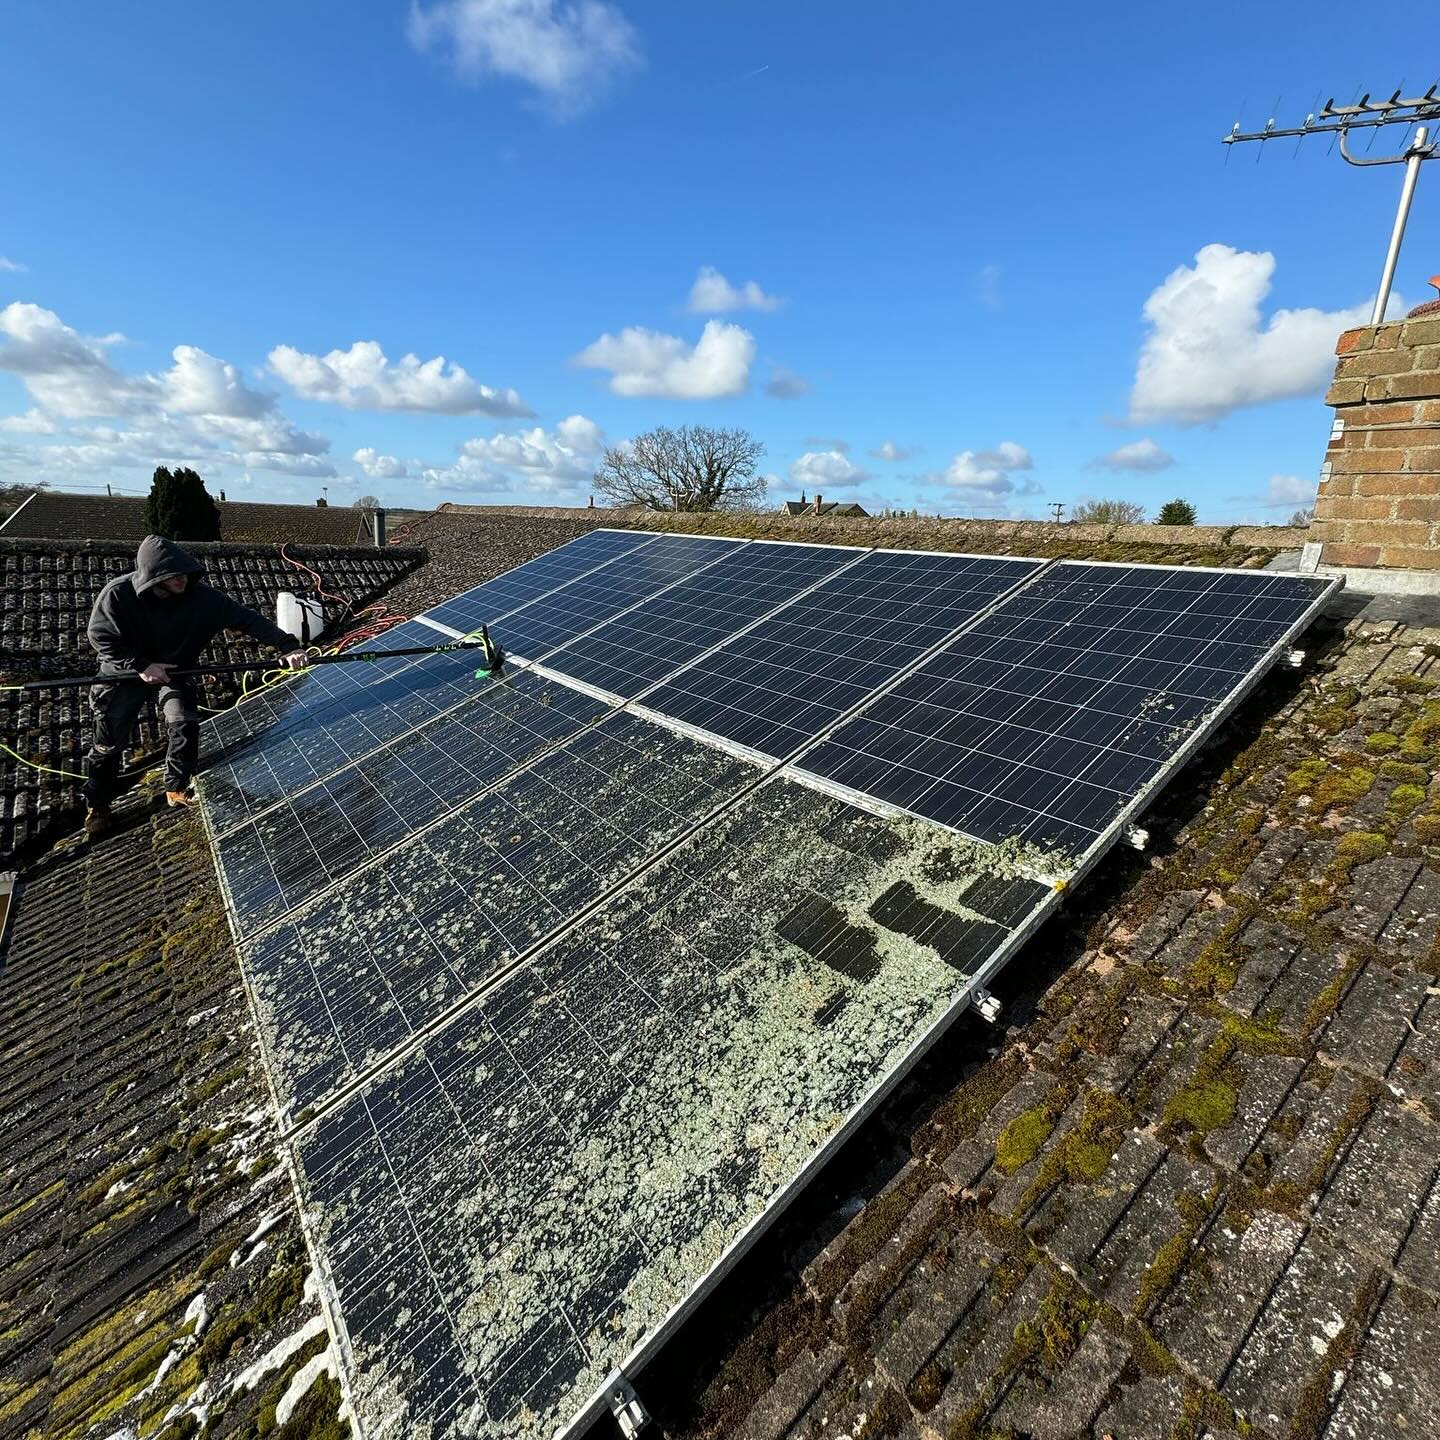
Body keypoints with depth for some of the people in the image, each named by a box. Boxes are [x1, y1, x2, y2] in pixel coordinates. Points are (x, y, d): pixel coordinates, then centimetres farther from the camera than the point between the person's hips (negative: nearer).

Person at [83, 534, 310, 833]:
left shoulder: (200, 596, -28)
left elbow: (247, 618, -29)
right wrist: (140, 665, -29)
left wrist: (289, 645, -40)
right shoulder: (117, 594, -29)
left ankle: (176, 788, 14)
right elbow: (99, 637, -17)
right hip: (127, 671, -1)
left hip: (174, 670, 1)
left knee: (185, 727, -10)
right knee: (111, 739, 2)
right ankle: (97, 803, 23)